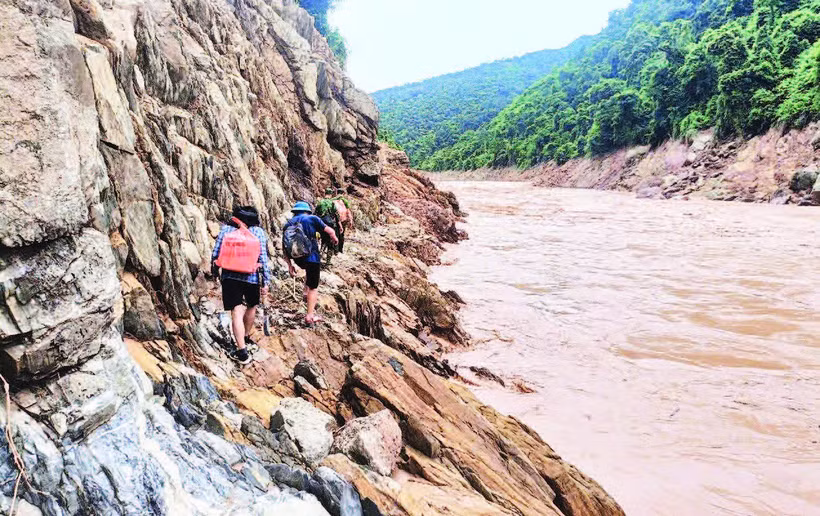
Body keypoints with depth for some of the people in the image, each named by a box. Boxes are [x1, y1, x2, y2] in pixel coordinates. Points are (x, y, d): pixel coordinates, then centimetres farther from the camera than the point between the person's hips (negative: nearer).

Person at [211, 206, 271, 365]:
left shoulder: (226, 228, 4)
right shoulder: (258, 232, 1)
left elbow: (216, 252, 4)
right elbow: (263, 258, -2)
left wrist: (214, 270, 20)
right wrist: (266, 282, 2)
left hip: (230, 276, 0)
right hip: (251, 277, 0)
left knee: (237, 313, -2)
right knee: (251, 307, 25)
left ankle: (242, 352, -8)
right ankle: (246, 339, 41)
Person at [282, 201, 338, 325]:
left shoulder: (288, 225, 11)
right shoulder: (312, 219, 0)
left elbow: (284, 248, 8)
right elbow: (330, 231, 1)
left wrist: (290, 265, 13)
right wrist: (335, 239, 23)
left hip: (298, 259, 5)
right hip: (312, 257, -5)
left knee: (309, 269, 39)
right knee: (313, 287, 7)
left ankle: (306, 292, 27)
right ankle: (310, 316, 5)